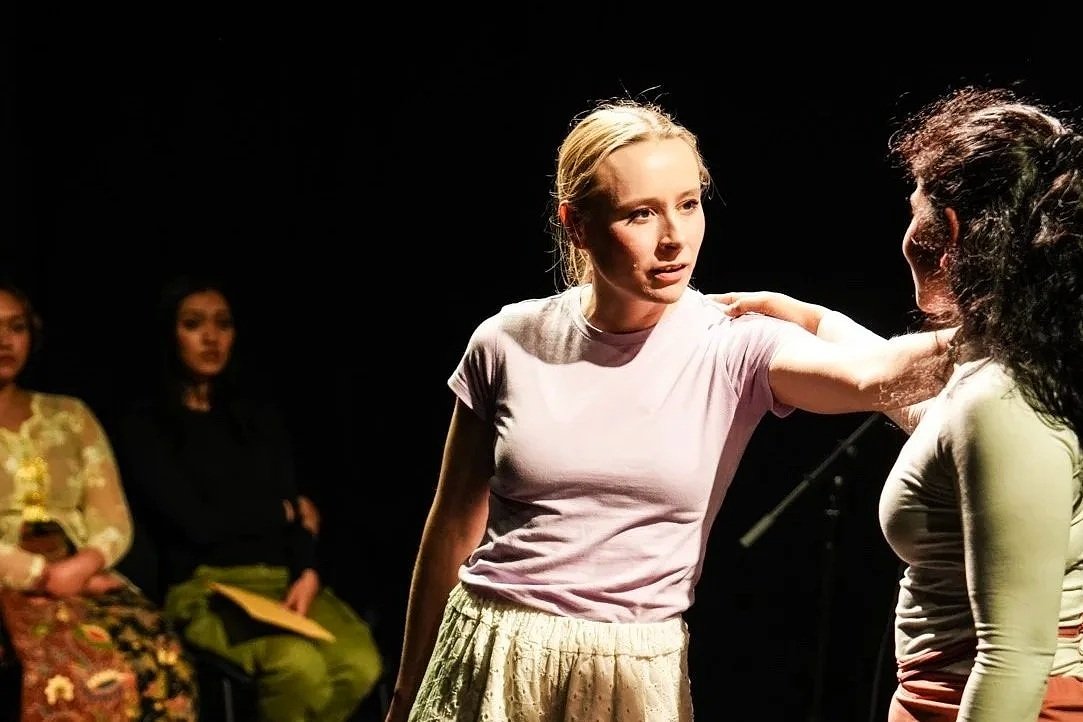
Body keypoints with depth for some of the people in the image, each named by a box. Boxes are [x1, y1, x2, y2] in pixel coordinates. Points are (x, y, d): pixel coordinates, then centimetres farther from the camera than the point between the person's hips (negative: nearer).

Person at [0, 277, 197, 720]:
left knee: (162, 663, -31)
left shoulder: (70, 415, 19)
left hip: (83, 578, 3)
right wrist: (46, 574, -14)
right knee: (86, 673, -38)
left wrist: (82, 566, -11)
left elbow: (114, 519, 10)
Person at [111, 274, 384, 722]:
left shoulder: (261, 416, 19)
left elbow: (293, 507, 10)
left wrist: (307, 573, -11)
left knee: (361, 665, -27)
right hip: (203, 585, -5)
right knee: (300, 667, -35)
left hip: (283, 576, 5)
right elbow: (196, 522, -7)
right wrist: (280, 513, 8)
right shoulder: (144, 425, 2)